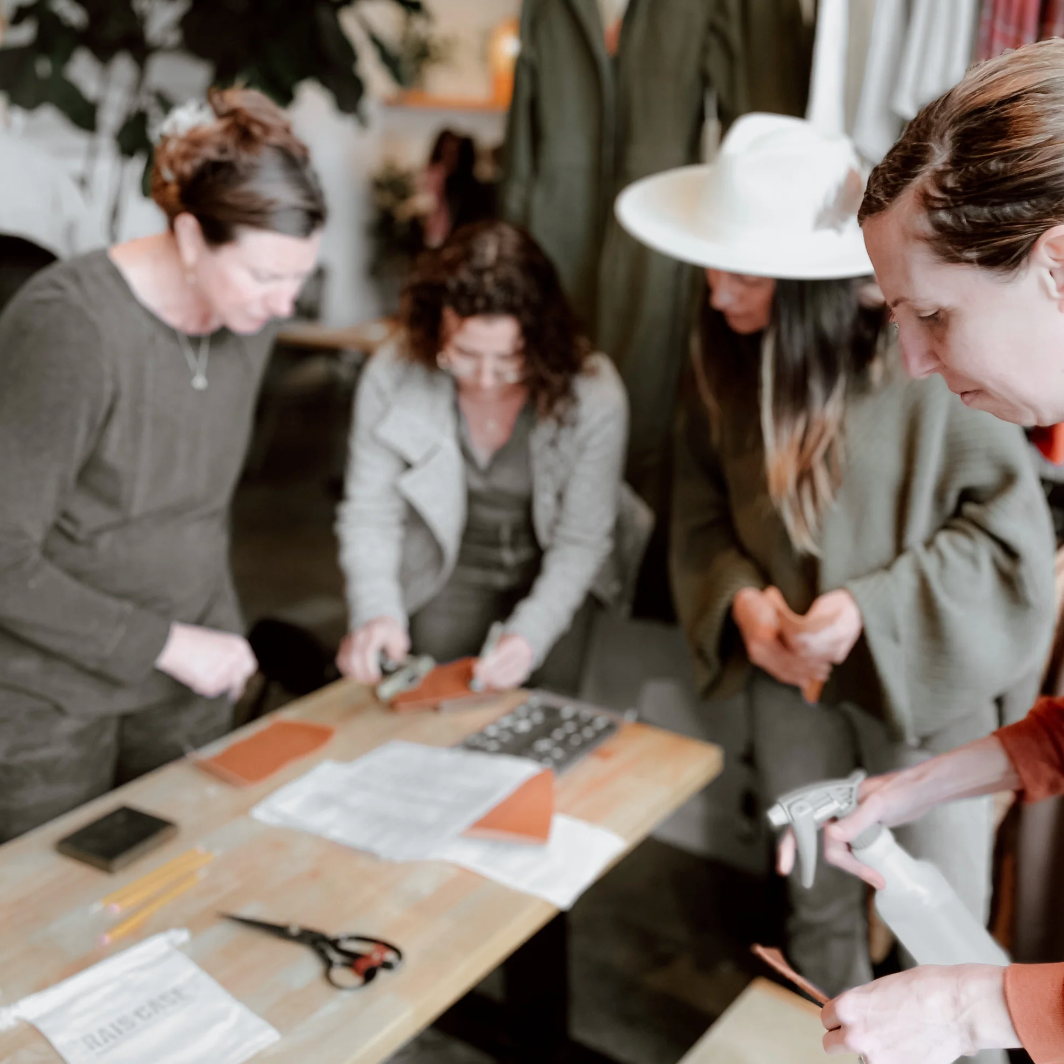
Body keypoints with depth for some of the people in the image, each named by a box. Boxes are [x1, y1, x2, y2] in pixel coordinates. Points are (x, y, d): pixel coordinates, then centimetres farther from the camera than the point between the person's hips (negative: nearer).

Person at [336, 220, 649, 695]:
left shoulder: (593, 396, -26)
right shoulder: (392, 377, -21)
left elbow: (581, 542, -18)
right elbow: (369, 511, -14)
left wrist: (529, 634, -31)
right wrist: (376, 611, -31)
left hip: (556, 579, -1)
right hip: (449, 574, 1)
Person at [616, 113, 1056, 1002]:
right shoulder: (730, 358, -5)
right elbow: (700, 505, 3)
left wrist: (871, 612, -26)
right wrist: (740, 596, -16)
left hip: (923, 682, -4)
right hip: (789, 676, 5)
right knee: (816, 901, 21)